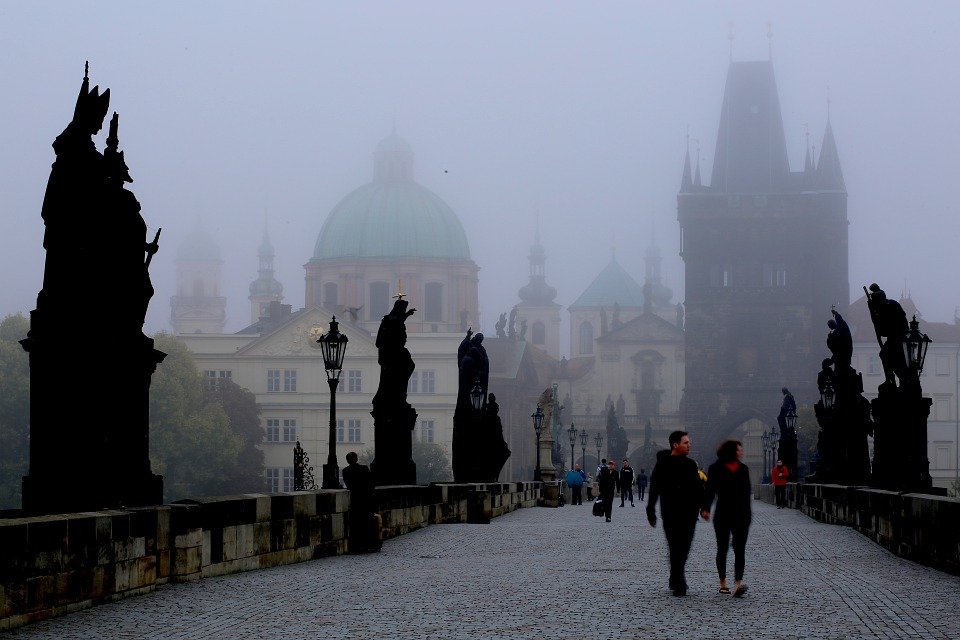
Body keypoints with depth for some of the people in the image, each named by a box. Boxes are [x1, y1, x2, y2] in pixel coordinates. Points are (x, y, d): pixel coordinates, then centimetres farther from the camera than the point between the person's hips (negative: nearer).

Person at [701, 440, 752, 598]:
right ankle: (723, 583, 20)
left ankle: (738, 582, -20)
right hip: (723, 516, -2)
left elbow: (747, 492, 15)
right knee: (722, 549, 8)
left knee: (740, 549, -9)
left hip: (741, 515, 2)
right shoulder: (716, 469, -2)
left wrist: (748, 513, 16)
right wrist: (705, 508, -20)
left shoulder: (743, 469, 9)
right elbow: (709, 490, -7)